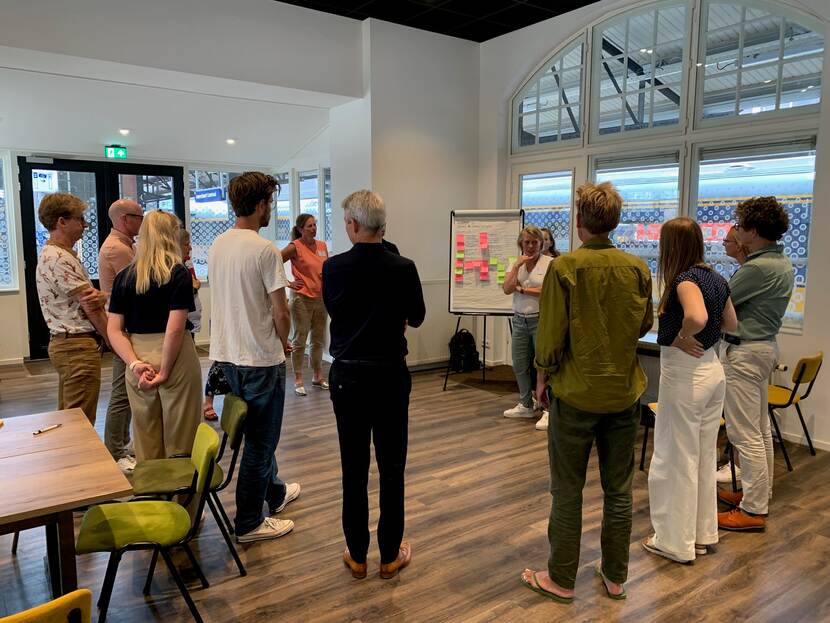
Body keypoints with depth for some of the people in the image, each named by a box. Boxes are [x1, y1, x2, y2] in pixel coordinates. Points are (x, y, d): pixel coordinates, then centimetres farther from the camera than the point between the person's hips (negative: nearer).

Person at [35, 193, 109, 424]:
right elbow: (90, 305, -16)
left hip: (66, 344, 11)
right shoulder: (59, 259, -17)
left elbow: (90, 297, 9)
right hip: (78, 346, -11)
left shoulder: (53, 254, 16)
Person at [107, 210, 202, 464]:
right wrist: (165, 371, -12)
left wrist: (135, 363, -7)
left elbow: (114, 330, -1)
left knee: (146, 441, 16)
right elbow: (175, 329, -18)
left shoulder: (124, 276, 5)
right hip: (176, 359, -4)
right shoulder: (178, 273, -9)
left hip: (140, 359, 5)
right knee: (179, 441, 8)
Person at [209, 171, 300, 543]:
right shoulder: (265, 250, -19)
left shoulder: (217, 245, 6)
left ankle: (275, 493, 41)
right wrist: (284, 343, 2)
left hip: (226, 354, 9)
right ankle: (248, 523, 16)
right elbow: (280, 311, -17)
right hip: (260, 358, -9)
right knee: (261, 440, 4)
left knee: (260, 432, 23)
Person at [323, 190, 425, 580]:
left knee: (354, 468, 10)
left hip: (347, 376, 1)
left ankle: (357, 555, 21)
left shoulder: (333, 268, -7)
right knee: (391, 468, 10)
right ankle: (390, 555, 20)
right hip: (390, 376, -1)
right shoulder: (403, 268, -10)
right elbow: (416, 318, 5)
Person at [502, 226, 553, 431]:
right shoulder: (515, 264, 9)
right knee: (520, 365, 12)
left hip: (541, 320, -6)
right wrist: (517, 265, -11)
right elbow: (507, 289, -4)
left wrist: (522, 289, -10)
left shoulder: (549, 263, -6)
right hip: (520, 320, 6)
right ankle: (525, 405, 27)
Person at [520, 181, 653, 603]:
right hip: (625, 393, 4)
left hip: (576, 393, -4)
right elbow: (644, 326, 10)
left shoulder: (564, 268, -14)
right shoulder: (637, 269, -2)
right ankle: (615, 576, 29)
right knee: (618, 490, 15)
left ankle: (561, 579, 21)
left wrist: (543, 377, 3)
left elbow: (550, 334, -12)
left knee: (568, 491, 9)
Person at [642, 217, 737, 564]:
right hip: (713, 370, 9)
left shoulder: (685, 279, -18)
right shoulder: (716, 279, 6)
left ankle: (676, 542, 17)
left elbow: (697, 317, -37)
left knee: (675, 459, 5)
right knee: (705, 456, 18)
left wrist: (682, 338, -20)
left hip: (685, 373, -9)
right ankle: (703, 534, 32)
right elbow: (731, 325, 18)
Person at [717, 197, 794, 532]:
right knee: (760, 429, 18)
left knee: (745, 434, -3)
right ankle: (760, 493, 30)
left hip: (745, 352, -11)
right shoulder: (783, 263, 8)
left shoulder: (757, 268, -23)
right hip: (765, 345, 11)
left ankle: (753, 510, 4)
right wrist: (741, 257, 11)